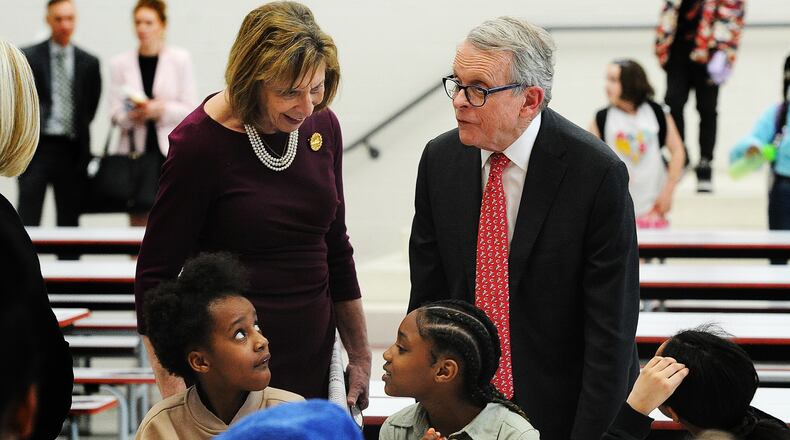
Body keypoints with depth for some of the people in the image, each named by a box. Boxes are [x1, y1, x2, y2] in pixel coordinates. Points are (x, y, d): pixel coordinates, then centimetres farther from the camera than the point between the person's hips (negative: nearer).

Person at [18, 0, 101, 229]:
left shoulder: (89, 63, 9)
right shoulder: (28, 58, 1)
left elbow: (91, 107, 12)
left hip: (71, 150, 3)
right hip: (36, 149, -2)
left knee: (69, 221, 5)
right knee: (28, 218, -8)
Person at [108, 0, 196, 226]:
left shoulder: (180, 59, 4)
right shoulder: (120, 63, 8)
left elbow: (190, 110, 1)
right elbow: (115, 112, 5)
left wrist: (162, 110, -16)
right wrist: (131, 116, -16)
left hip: (170, 151, -1)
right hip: (136, 150, 1)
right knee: (139, 219, -4)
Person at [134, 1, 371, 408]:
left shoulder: (322, 126, 3)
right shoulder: (200, 142, -14)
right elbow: (156, 274, -10)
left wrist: (359, 355, 18)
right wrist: (173, 392, -17)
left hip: (313, 366, 5)